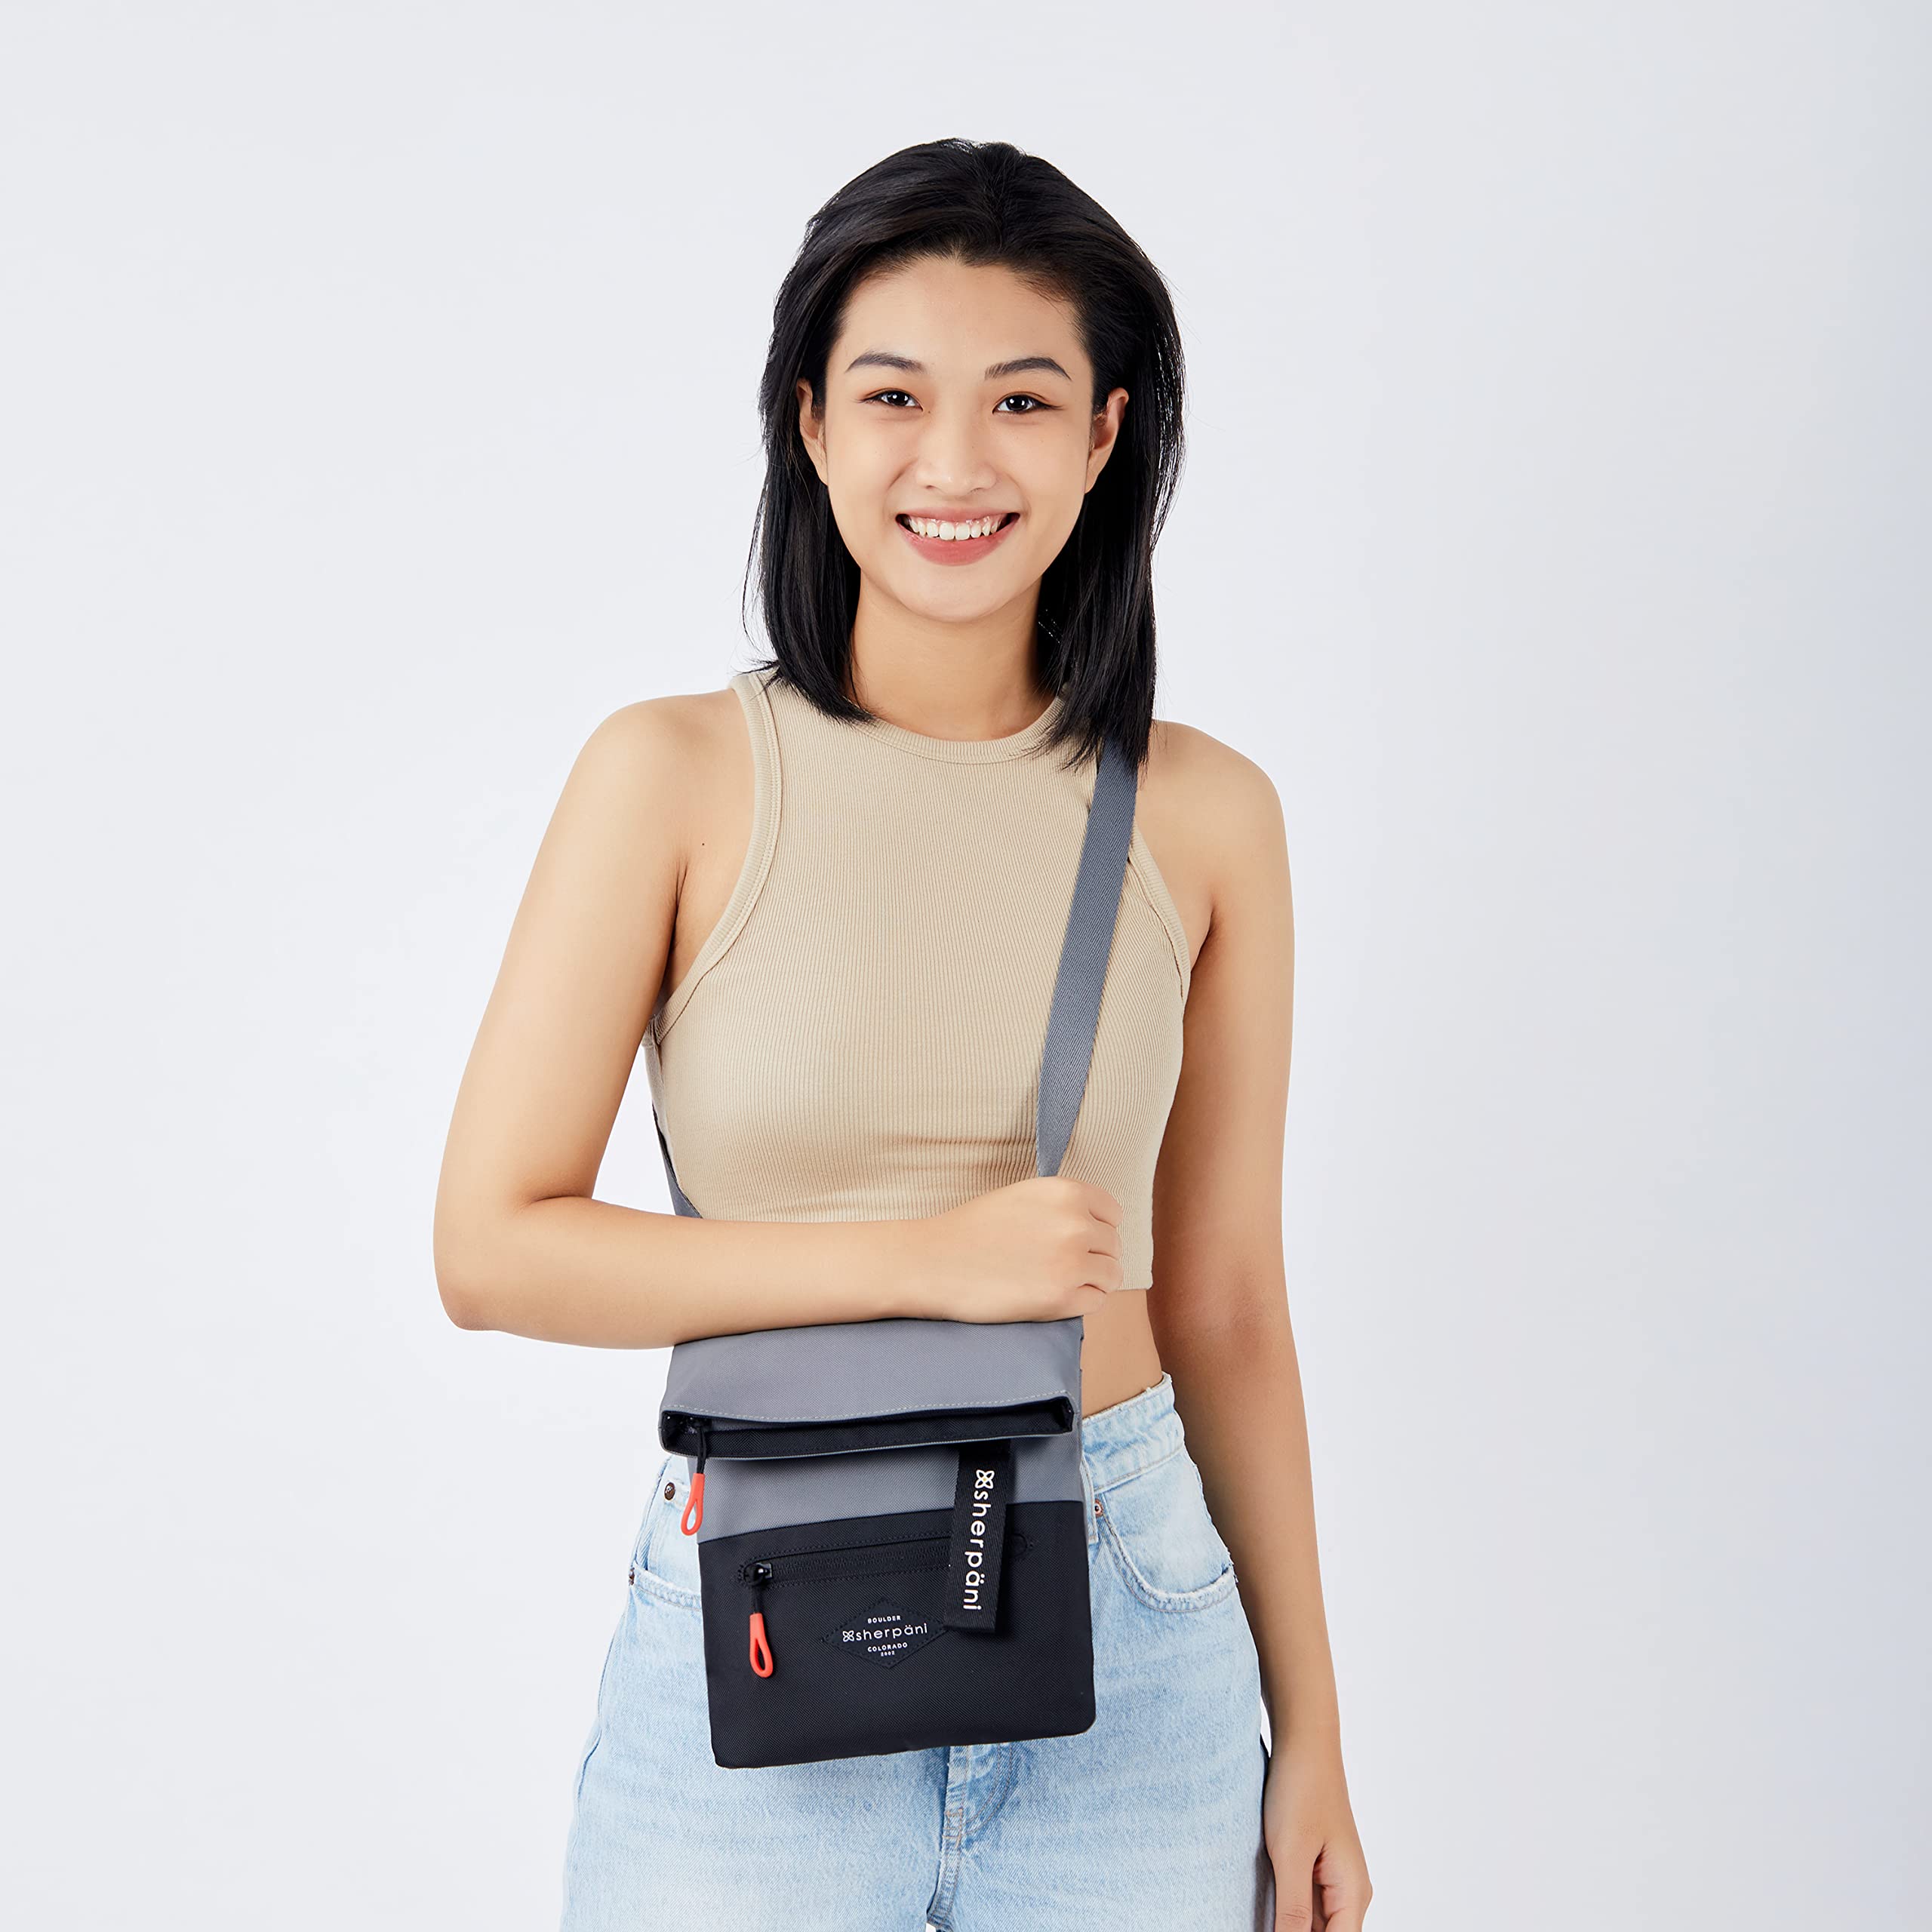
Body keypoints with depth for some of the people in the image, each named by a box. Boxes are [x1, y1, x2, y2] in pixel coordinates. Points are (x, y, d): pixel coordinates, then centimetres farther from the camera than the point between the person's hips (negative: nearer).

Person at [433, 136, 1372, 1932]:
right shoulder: (677, 773, -7)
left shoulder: (1201, 812, 0)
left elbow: (1224, 1308, 5)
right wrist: (927, 1260, -15)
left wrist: (1308, 1732, 8)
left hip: (1134, 1646, 2)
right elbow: (491, 1246, -8)